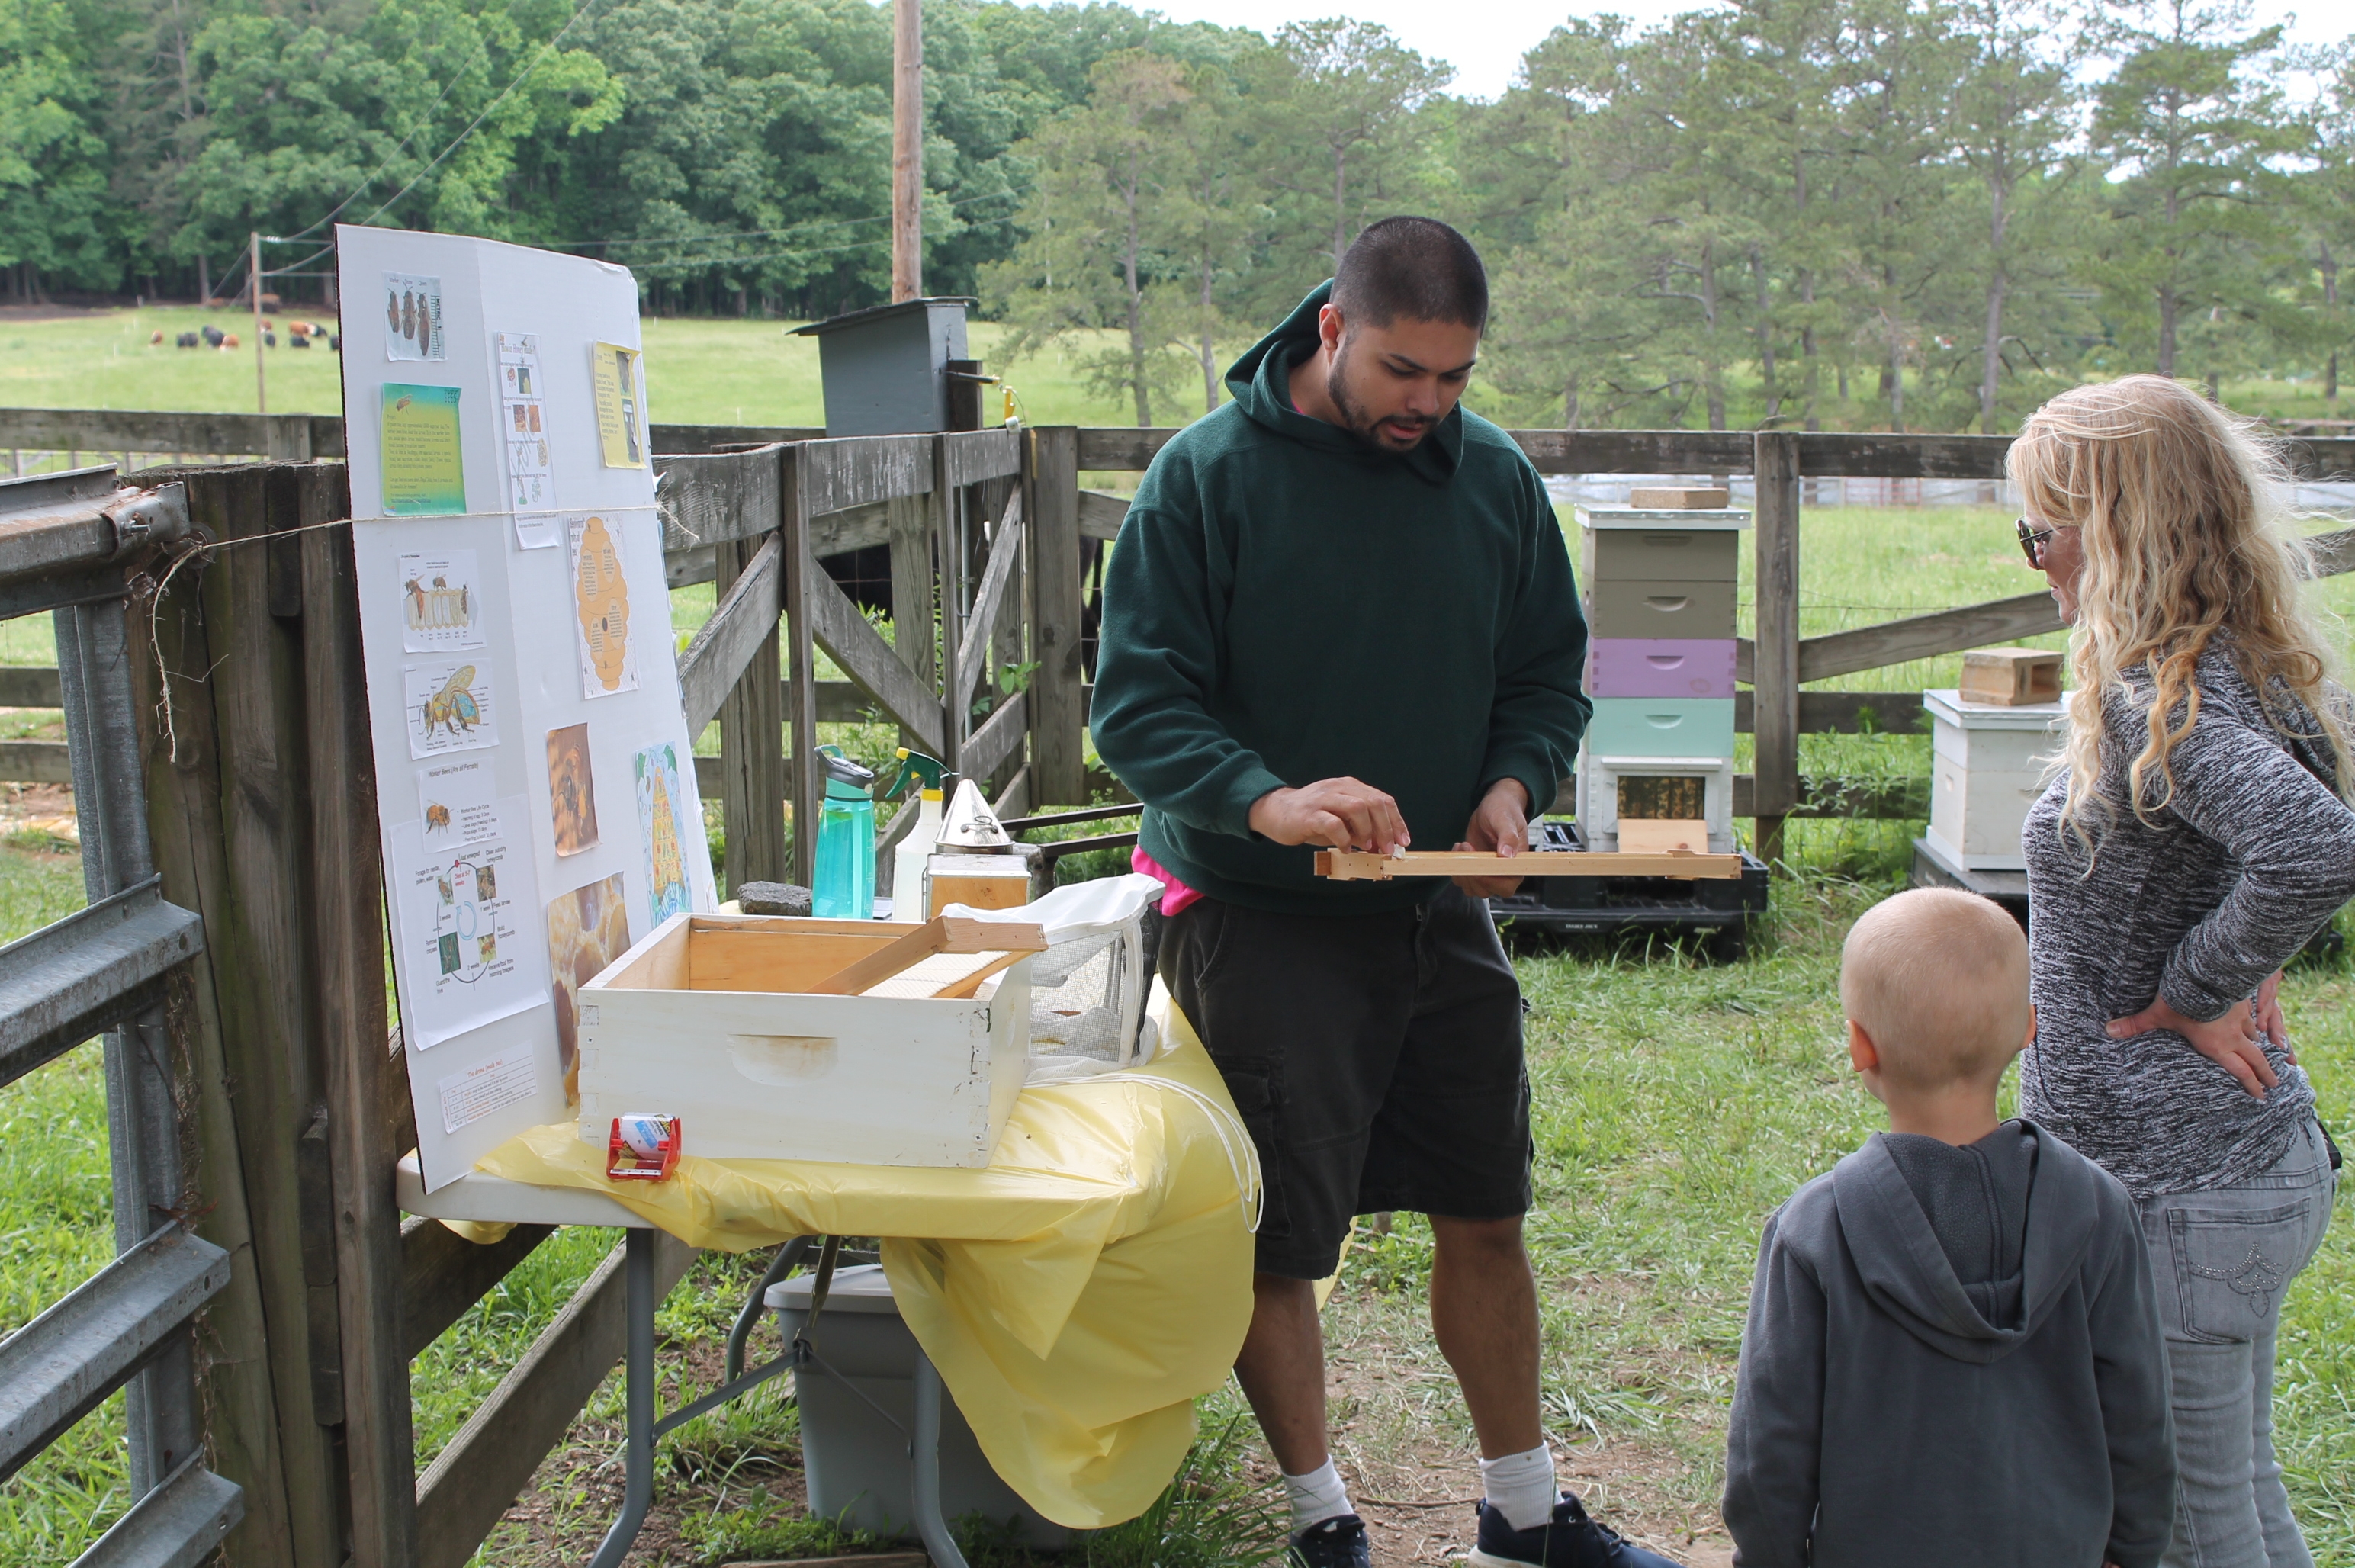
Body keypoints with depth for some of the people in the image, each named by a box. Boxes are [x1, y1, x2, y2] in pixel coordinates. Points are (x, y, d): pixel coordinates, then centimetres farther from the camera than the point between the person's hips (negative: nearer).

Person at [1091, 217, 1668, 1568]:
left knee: (1486, 1219, 14)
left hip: (1442, 913, 5)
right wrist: (1266, 799, -30)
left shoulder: (1495, 476, 3)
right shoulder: (1208, 476, -12)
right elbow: (1137, 702, -14)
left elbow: (1548, 675, 12)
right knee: (1276, 1246, 2)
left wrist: (1514, 783, -9)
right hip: (1261, 918, -4)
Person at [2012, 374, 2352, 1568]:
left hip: (2174, 1189, -9)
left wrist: (2194, 993, -23)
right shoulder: (2251, 674, 6)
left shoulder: (2158, 700, -23)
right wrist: (2247, 972, 7)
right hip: (2254, 1157, 9)